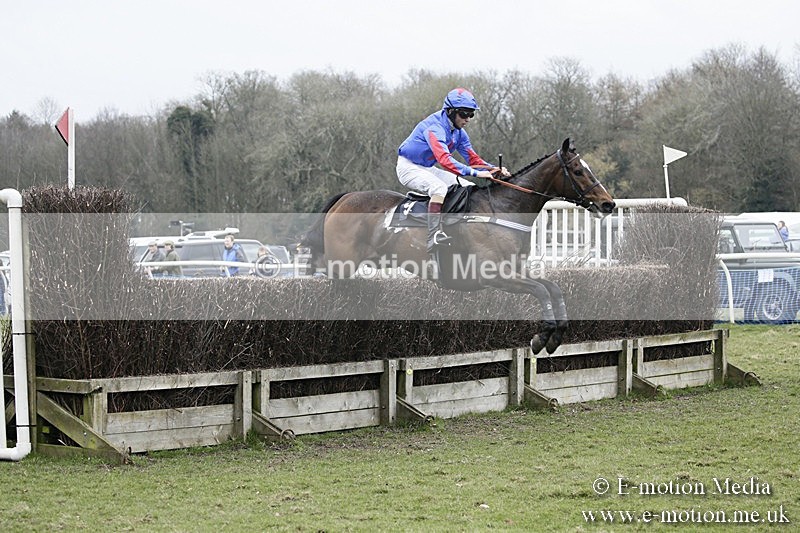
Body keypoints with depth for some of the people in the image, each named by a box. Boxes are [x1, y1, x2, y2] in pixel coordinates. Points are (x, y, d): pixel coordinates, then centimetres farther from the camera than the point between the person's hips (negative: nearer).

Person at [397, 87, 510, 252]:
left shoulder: (458, 132, 2)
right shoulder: (434, 127, -29)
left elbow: (472, 158, 5)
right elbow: (444, 159, -42)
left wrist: (494, 169, -15)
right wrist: (474, 173, -48)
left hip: (428, 169, 10)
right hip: (409, 167, -10)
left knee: (470, 188, 0)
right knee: (440, 187, -36)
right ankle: (434, 237, -41)